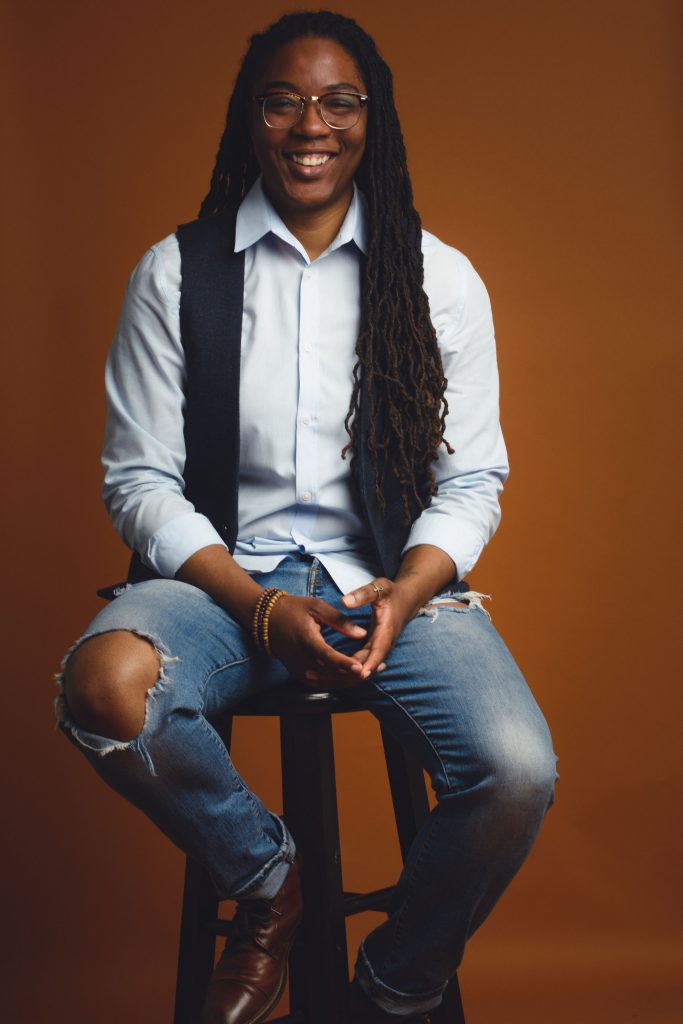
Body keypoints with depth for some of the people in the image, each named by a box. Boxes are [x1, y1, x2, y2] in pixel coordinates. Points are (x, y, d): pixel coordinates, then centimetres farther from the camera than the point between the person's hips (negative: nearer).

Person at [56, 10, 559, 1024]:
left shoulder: (440, 278, 4)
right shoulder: (175, 273, 2)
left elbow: (473, 479, 5)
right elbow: (139, 479, -1)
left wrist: (405, 595, -15)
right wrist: (261, 609, -15)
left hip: (396, 575, 1)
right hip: (225, 571, 0)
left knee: (518, 771, -27)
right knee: (106, 686, -33)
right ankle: (268, 878, 0)